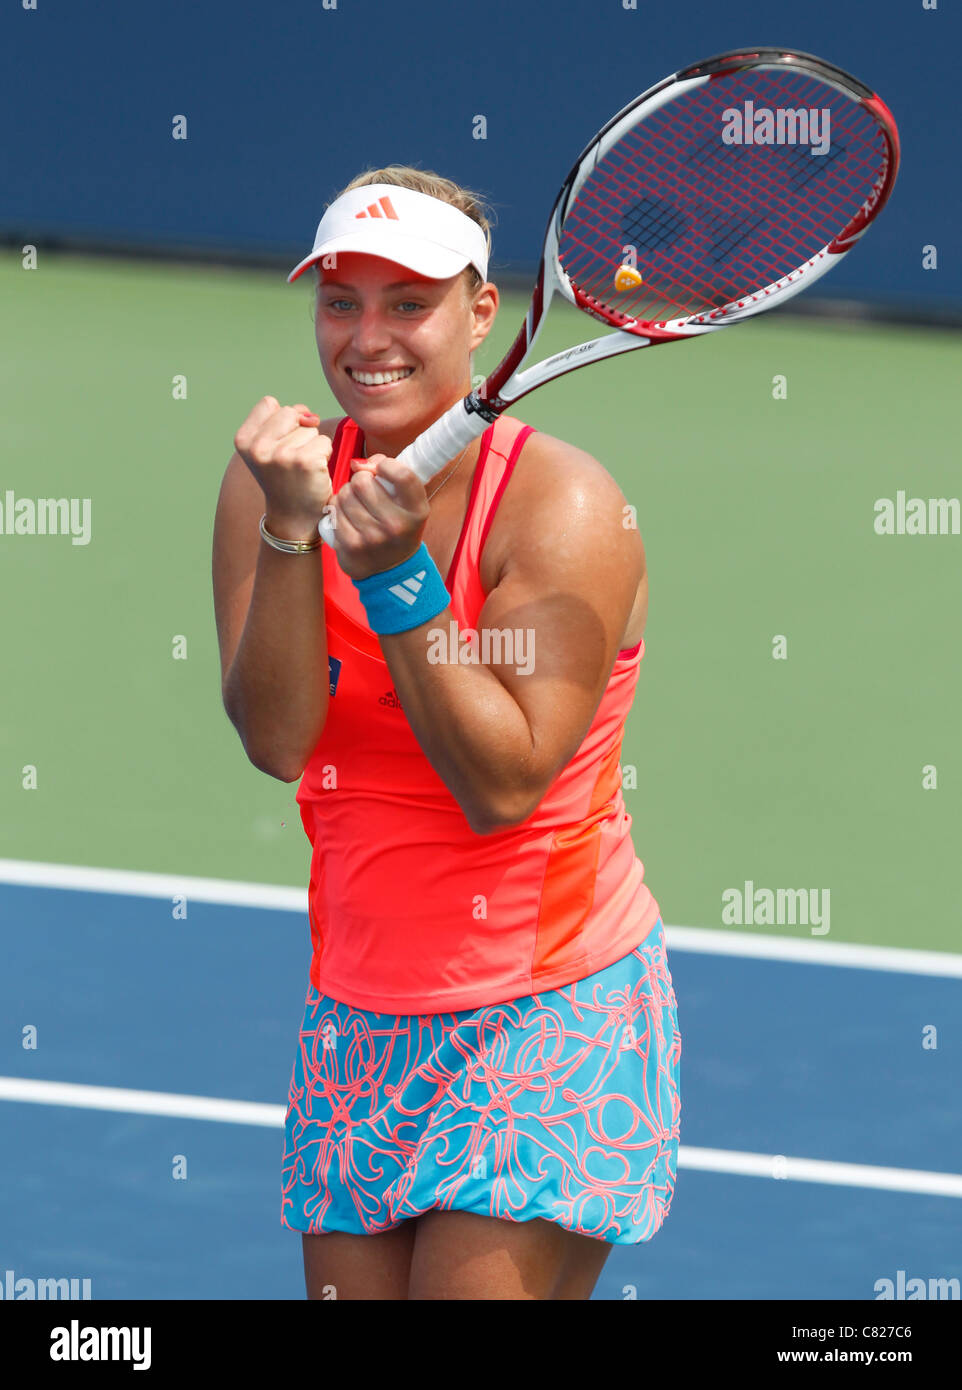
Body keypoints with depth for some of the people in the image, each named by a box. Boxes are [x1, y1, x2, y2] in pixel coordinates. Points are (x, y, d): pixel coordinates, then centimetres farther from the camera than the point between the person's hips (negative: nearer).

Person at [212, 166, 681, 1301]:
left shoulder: (564, 506, -13)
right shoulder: (276, 473, 0)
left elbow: (502, 784, -19)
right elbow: (275, 740, -10)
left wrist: (399, 573, -25)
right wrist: (292, 529, -22)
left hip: (554, 1010, -5)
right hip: (359, 1019, 5)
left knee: (475, 1290, -14)